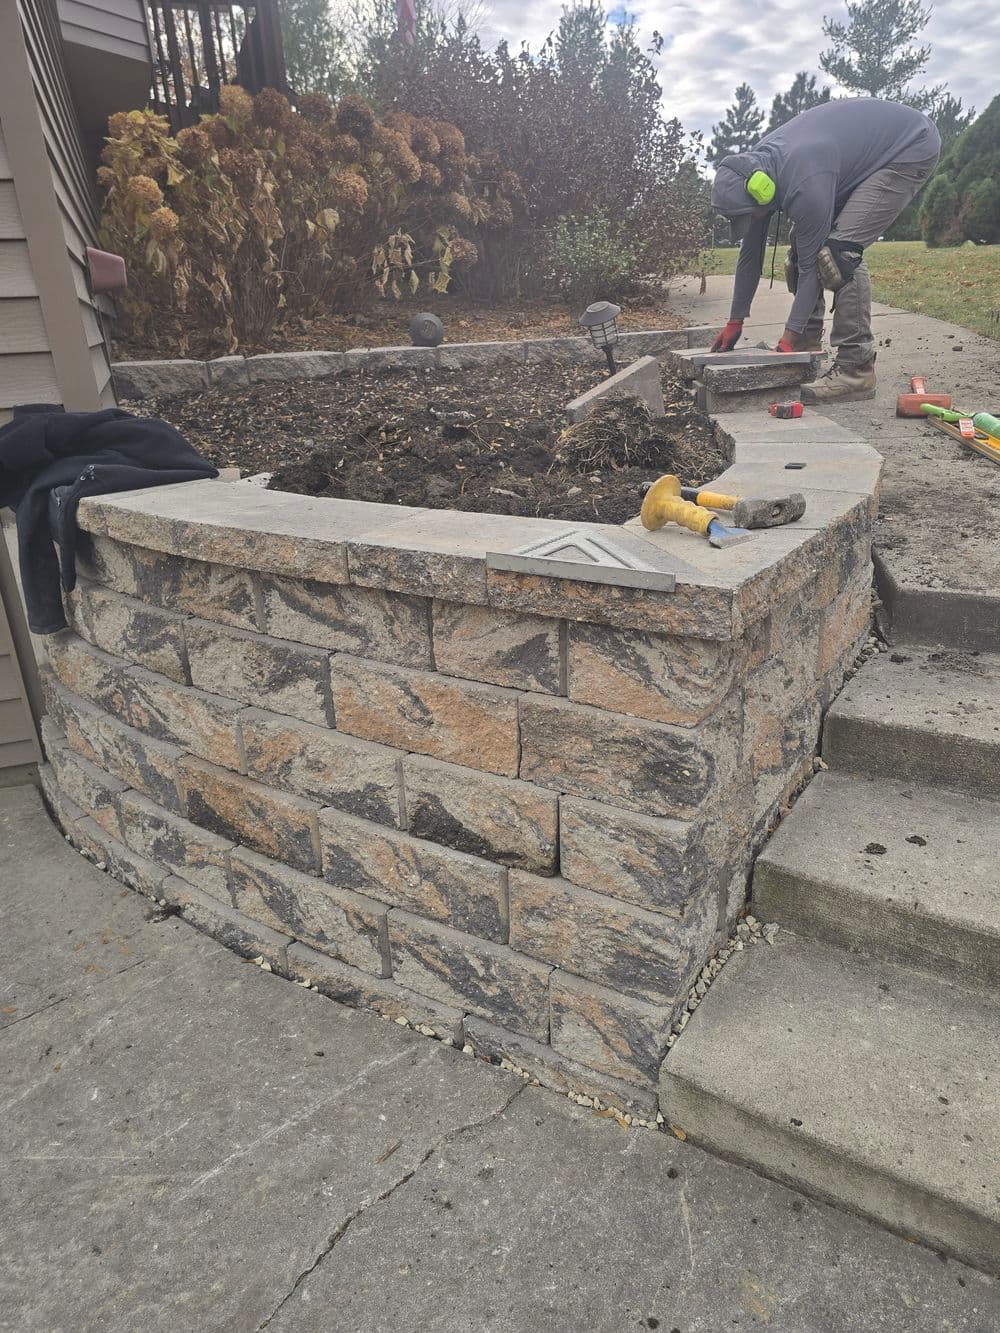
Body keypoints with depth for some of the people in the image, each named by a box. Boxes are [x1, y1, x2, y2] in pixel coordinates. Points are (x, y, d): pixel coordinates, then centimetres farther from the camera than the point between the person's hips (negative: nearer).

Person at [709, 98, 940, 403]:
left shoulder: (805, 186, -36)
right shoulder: (753, 171, -10)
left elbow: (811, 266, -28)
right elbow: (750, 252, 0)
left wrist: (789, 338, -25)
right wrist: (734, 322, 5)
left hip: (912, 149, -9)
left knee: (838, 251, -24)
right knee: (803, 245, 1)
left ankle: (856, 368, -21)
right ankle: (806, 346, 11)